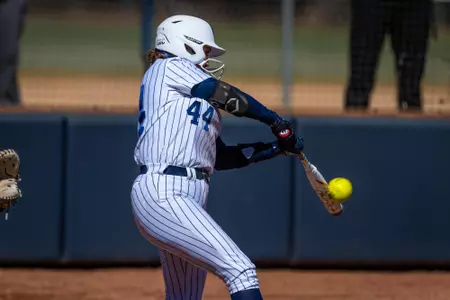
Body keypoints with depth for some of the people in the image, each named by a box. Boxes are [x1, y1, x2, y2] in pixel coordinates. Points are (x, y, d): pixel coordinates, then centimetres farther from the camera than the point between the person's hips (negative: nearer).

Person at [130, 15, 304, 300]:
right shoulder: (169, 67, 3)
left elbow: (221, 156, 26)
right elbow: (229, 96, -2)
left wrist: (277, 147, 20)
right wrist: (277, 122, 9)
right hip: (162, 196, -10)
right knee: (241, 270, -22)